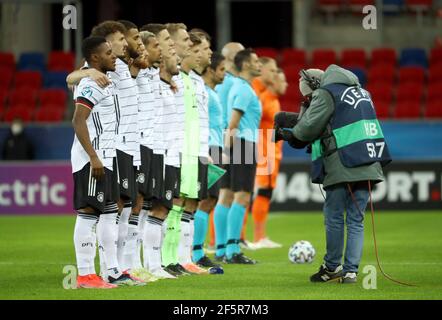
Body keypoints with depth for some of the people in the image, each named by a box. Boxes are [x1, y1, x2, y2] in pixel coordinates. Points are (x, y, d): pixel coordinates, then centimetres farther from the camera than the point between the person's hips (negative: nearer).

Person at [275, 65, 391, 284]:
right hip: (369, 166, 7)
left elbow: (310, 127, -7)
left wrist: (289, 134, 12)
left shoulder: (325, 94, -1)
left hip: (342, 166, -7)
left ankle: (332, 267, 14)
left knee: (334, 217, 6)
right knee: (356, 220, 7)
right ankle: (351, 271, 2)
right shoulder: (359, 91, 23)